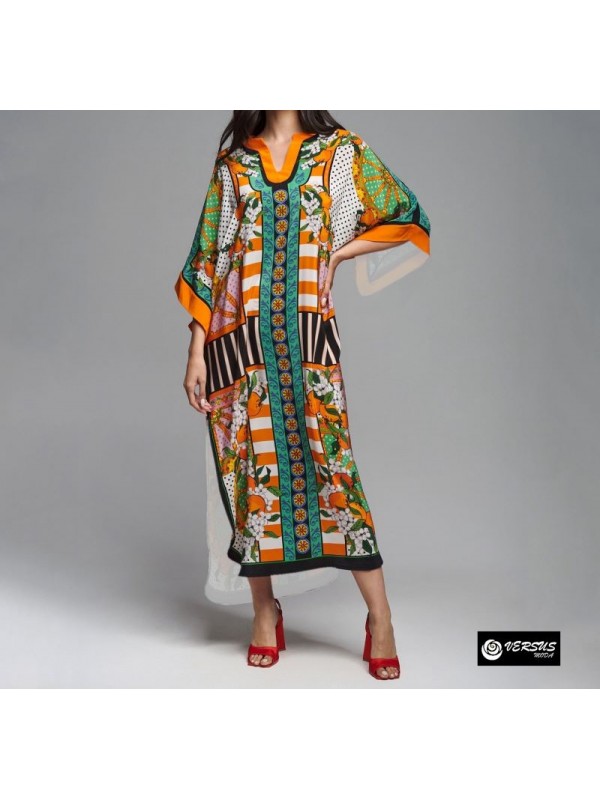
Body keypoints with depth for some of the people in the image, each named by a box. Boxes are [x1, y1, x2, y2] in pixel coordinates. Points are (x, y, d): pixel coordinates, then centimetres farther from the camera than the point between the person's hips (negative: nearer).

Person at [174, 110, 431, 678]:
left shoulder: (339, 150, 9)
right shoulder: (231, 162, 12)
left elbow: (407, 217, 11)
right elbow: (208, 259, 8)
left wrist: (337, 252, 0)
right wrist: (196, 352, 2)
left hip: (307, 337, -1)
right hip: (239, 340, 2)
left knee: (333, 463, -4)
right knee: (250, 468, 4)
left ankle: (380, 616, 8)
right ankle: (265, 609, 20)